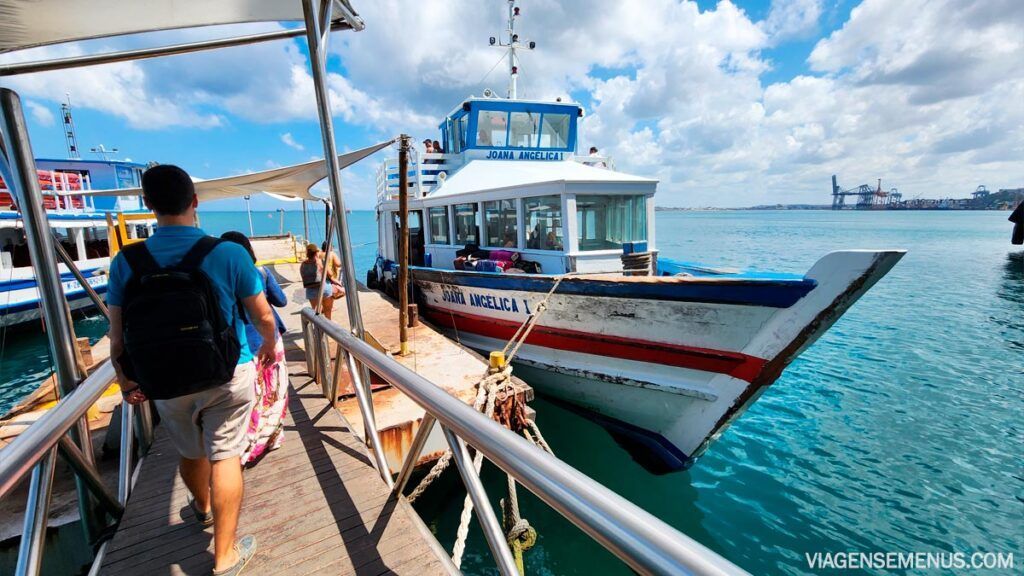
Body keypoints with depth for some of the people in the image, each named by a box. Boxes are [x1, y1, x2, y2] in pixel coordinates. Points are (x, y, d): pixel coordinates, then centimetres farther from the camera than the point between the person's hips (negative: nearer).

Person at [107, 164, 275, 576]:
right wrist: (270, 345, 12)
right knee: (224, 456, 7)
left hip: (166, 384, 3)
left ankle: (203, 508, 54)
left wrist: (126, 380, 13)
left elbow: (117, 337, -2)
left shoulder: (126, 262, -9)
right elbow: (263, 316, -8)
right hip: (228, 376, -3)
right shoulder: (229, 254, -17)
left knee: (189, 453, 24)